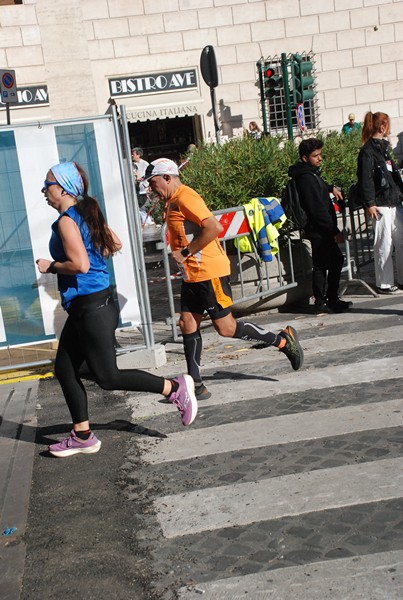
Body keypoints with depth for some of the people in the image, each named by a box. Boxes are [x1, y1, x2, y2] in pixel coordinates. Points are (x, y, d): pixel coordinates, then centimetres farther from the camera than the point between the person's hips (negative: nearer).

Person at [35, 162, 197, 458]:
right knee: (65, 369, 14)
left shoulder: (66, 221, -16)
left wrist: (50, 266, -11)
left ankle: (175, 388, 5)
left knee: (108, 377, -2)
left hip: (92, 308, -10)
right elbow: (115, 244, 23)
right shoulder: (87, 214, 12)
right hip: (83, 308, 10)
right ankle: (82, 436, 21)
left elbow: (79, 265, -26)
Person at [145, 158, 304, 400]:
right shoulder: (173, 201, 16)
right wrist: (183, 254, 10)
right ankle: (195, 384, 11)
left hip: (209, 272, -10)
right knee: (187, 324, 6)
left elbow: (214, 227, -25)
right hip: (192, 275, 10)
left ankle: (283, 340, 10)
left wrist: (187, 252, -18)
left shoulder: (185, 197, -15)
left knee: (226, 328, -5)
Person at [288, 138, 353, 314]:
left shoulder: (311, 173, 12)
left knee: (336, 260, 16)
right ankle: (321, 303, 8)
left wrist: (330, 188, 22)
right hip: (318, 230, -11)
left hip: (322, 230, 11)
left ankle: (332, 298, 26)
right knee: (321, 266, -3)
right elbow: (318, 209, -24)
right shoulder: (307, 178, -19)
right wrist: (335, 231, -20)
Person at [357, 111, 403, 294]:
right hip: (380, 204, -9)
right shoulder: (367, 151, -9)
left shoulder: (384, 147, 19)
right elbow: (365, 179, -15)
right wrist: (369, 203, -19)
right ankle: (384, 284, 6)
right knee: (384, 244, -3)